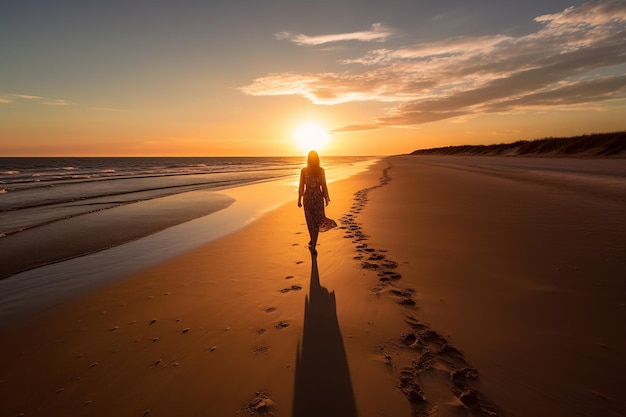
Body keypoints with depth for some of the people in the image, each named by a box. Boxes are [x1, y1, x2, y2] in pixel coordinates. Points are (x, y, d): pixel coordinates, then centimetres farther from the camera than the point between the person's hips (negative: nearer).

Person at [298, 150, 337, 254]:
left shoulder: (304, 170, -6)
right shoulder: (321, 170, -5)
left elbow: (301, 186, -4)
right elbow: (324, 185, -3)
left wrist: (299, 199, 5)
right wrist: (326, 198, 7)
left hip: (307, 196, 0)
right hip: (318, 196, 0)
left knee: (310, 220, 17)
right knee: (317, 220, 5)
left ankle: (312, 241, 31)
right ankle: (313, 245, -4)